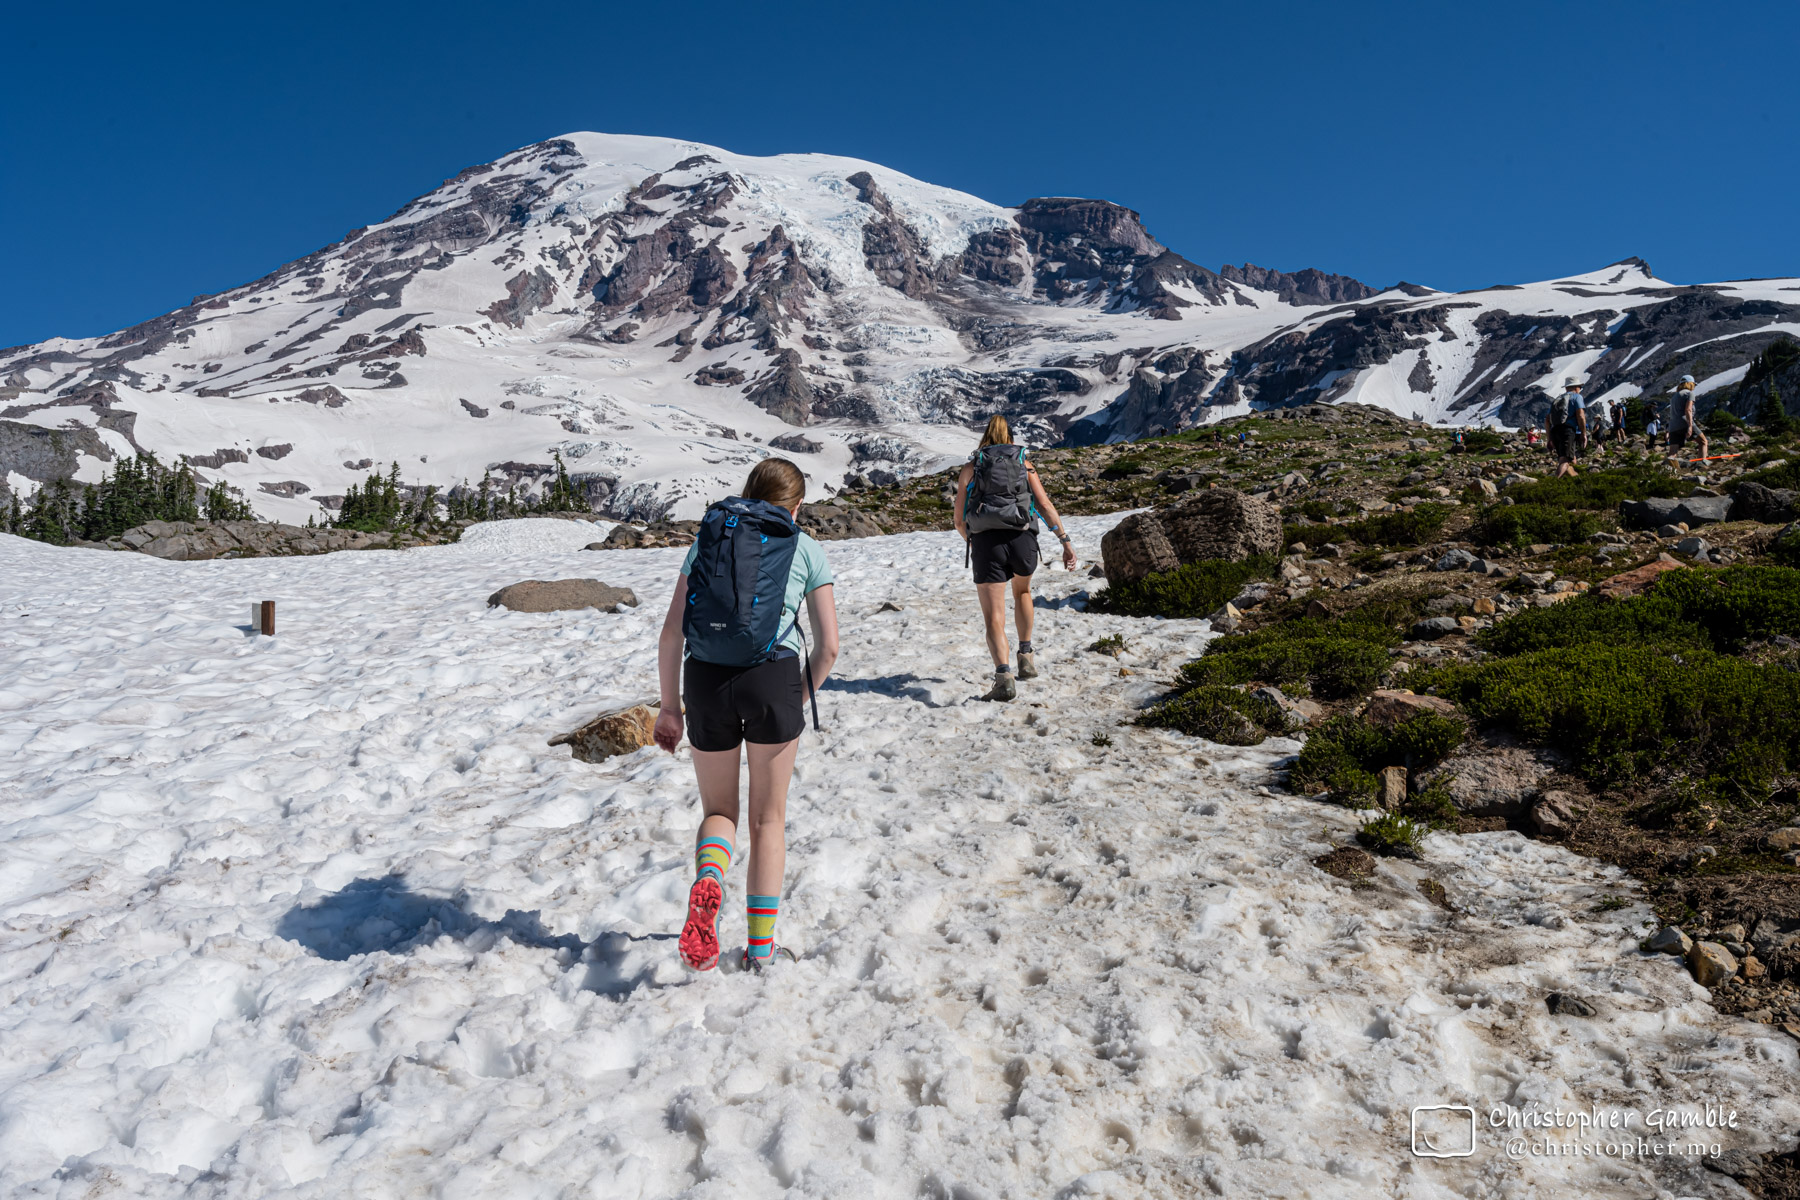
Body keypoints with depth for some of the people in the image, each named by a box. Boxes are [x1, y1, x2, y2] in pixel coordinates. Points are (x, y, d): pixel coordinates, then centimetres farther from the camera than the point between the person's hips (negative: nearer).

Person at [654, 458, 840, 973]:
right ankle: (760, 945, 16)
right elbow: (828, 646, 5)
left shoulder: (708, 536, 16)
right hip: (773, 679, -1)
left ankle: (708, 882, -14)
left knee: (719, 811, 18)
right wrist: (800, 699, 19)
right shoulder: (805, 549, 11)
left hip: (706, 680, 2)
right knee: (768, 819, 15)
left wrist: (670, 705, 14)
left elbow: (671, 632, 8)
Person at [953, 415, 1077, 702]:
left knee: (994, 618, -4)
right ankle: (1026, 655, 29)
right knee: (1022, 591, 32)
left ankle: (1004, 676, -24)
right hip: (1022, 540, 2)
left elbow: (959, 520, 13)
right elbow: (1045, 506, 3)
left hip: (985, 542, -2)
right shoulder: (1024, 464, 16)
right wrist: (1066, 542, 2)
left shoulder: (970, 468, 14)